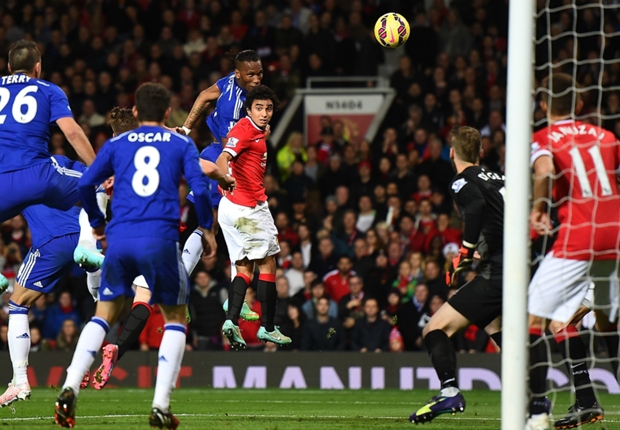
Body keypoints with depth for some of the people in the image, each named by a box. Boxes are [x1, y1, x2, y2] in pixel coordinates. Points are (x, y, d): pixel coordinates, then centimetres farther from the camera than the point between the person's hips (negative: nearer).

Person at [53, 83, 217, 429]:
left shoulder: (116, 144, 16)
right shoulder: (182, 144, 11)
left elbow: (86, 184, 10)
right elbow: (200, 189, 0)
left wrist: (97, 222, 26)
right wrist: (207, 228, 15)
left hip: (120, 240, 2)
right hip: (160, 239, -2)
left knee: (103, 315, 15)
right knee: (175, 318, 13)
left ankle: (70, 389, -5)